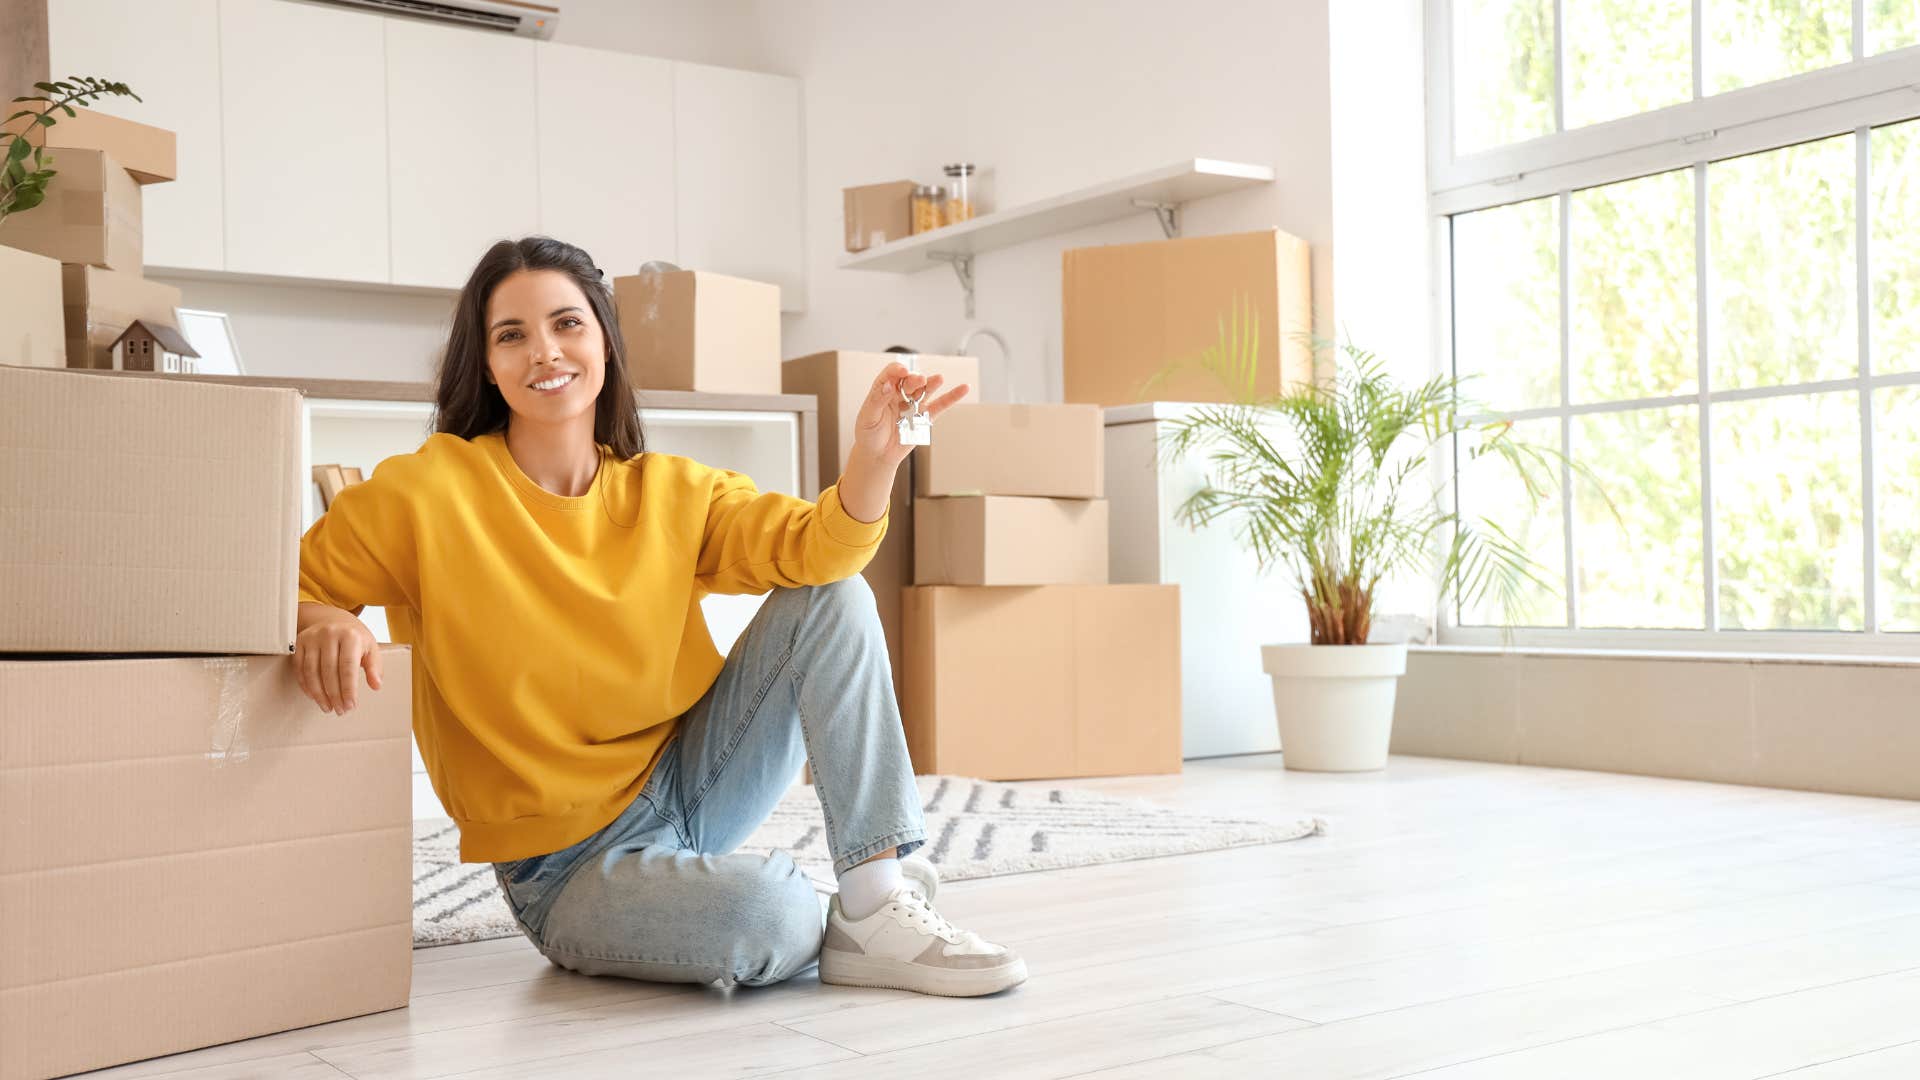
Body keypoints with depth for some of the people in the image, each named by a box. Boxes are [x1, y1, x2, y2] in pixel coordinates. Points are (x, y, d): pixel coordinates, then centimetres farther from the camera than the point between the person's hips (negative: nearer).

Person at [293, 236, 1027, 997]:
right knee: (770, 915, -36)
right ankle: (827, 936, 1)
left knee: (832, 597, -15)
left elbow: (816, 546, -12)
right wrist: (325, 622, -29)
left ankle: (878, 905, -17)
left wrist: (875, 457, -31)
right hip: (569, 863, -5)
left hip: (686, 783, 5)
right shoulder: (430, 492, -10)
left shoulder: (670, 492, 1)